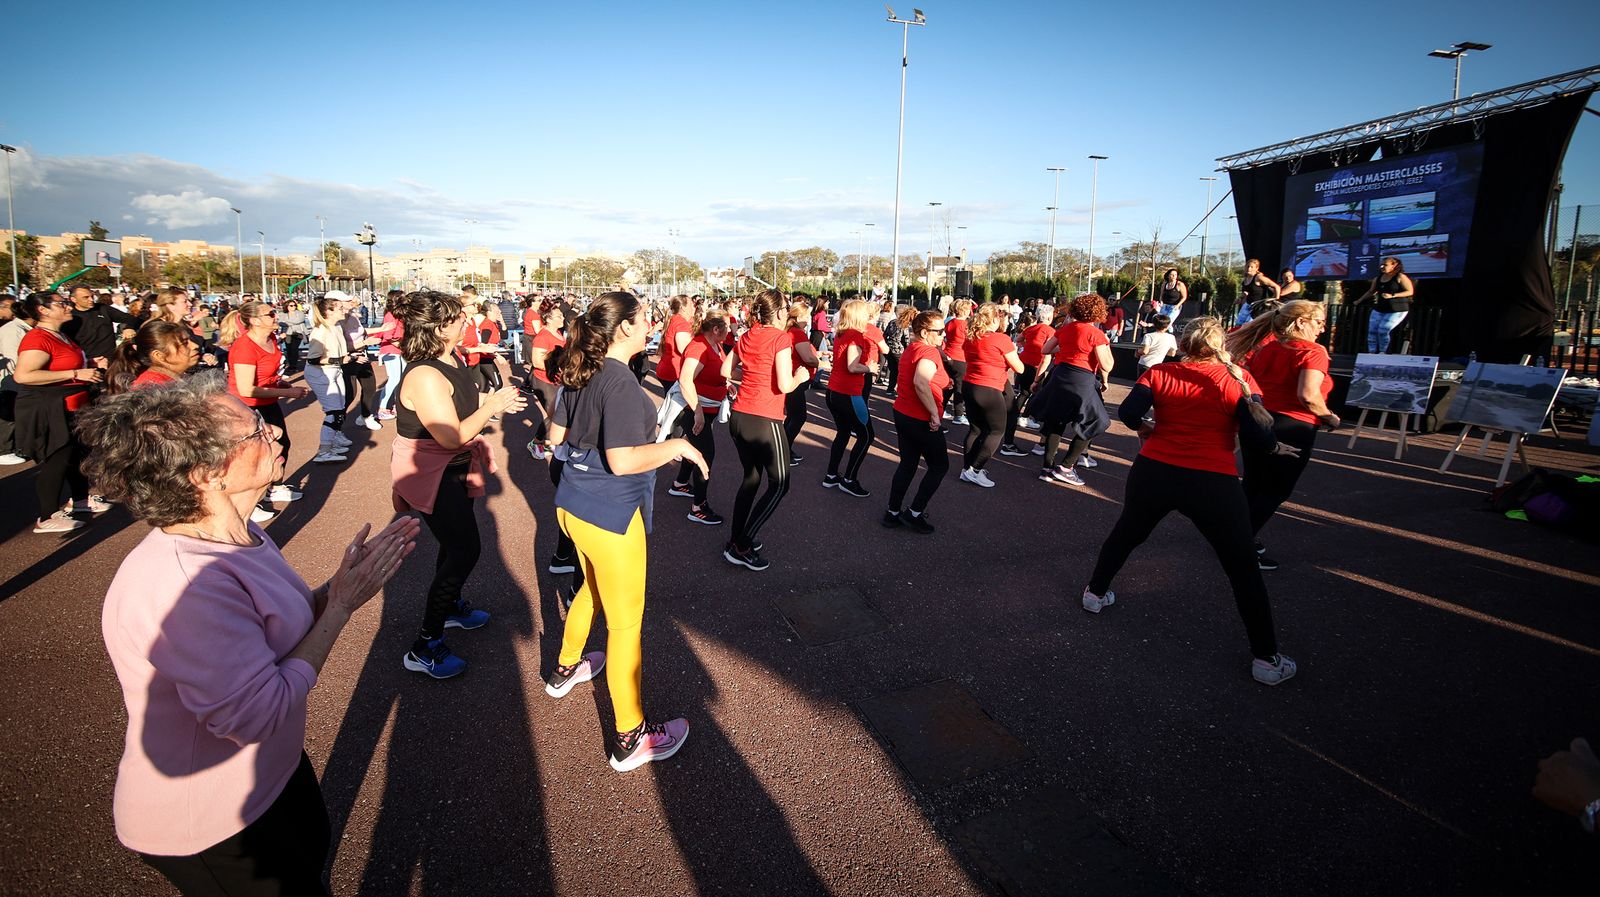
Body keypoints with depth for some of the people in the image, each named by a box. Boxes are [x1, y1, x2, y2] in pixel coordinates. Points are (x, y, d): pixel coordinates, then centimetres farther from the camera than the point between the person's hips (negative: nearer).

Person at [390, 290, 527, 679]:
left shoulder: (451, 357, -1)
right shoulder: (424, 376, -31)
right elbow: (452, 435, -34)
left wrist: (494, 399, 4)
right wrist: (492, 406, -25)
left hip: (456, 468, 10)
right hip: (431, 475, -10)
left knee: (457, 542, 24)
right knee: (465, 549, -7)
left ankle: (450, 605, 48)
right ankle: (425, 647, 5)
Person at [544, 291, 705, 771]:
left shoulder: (581, 375, 5)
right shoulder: (621, 383, -22)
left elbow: (557, 434, 14)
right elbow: (623, 461, -29)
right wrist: (676, 446, -18)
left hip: (574, 504, 9)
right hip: (610, 514, -9)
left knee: (593, 588, 32)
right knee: (625, 623, 2)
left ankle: (564, 669, 54)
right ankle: (630, 739, 15)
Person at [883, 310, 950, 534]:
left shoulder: (911, 349, 12)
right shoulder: (929, 351, -19)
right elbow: (921, 383, -35)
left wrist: (942, 382, 14)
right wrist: (934, 413, -28)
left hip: (902, 414, 9)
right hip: (921, 420, -9)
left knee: (907, 464, 18)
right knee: (940, 466, 8)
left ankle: (893, 513, 23)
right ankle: (914, 513, 10)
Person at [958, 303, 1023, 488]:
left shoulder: (971, 338, 7)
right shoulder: (1002, 339, -12)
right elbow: (1019, 369, -4)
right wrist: (1012, 352, 13)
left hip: (969, 386, 7)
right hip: (989, 391, -7)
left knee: (976, 428, 18)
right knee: (997, 431, 6)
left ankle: (966, 468, 18)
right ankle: (974, 470, 0)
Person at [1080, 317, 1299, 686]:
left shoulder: (1159, 373, 2)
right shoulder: (1238, 379, -1)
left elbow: (1128, 412, -8)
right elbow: (1259, 435, -9)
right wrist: (1276, 447, 13)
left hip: (1153, 472, 2)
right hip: (1213, 482, -2)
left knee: (1126, 533, 28)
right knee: (1243, 568, 11)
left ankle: (1095, 593, 41)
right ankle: (1266, 659, 17)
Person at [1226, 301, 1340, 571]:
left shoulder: (1265, 347, 9)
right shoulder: (1312, 351, -12)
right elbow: (1308, 395, -24)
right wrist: (1329, 417, -9)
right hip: (1292, 428, -7)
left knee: (1253, 485, 18)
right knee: (1275, 493, 4)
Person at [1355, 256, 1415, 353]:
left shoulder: (1400, 277, -8)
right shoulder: (1378, 278, 9)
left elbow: (1410, 291, -11)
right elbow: (1371, 292, 23)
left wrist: (1392, 295, -23)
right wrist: (1359, 301, 19)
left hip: (1396, 310, -6)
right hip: (1379, 309, 6)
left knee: (1383, 330, -16)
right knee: (1372, 330, -4)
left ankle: (1383, 352, -2)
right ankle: (1372, 352, 1)